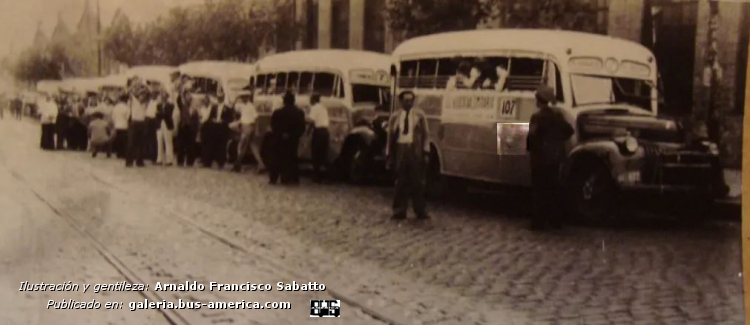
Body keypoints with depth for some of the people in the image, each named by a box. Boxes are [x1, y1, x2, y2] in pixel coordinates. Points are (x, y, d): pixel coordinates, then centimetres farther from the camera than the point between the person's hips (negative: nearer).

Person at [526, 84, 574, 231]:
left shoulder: (537, 117, -15)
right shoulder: (557, 115, 6)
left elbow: (532, 136, -20)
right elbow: (569, 130, 8)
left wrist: (528, 148, -3)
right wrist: (557, 141, 13)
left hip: (541, 157, -7)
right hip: (555, 156, 7)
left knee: (540, 189, -1)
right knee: (553, 188, 13)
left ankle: (539, 221, -1)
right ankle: (554, 220, 18)